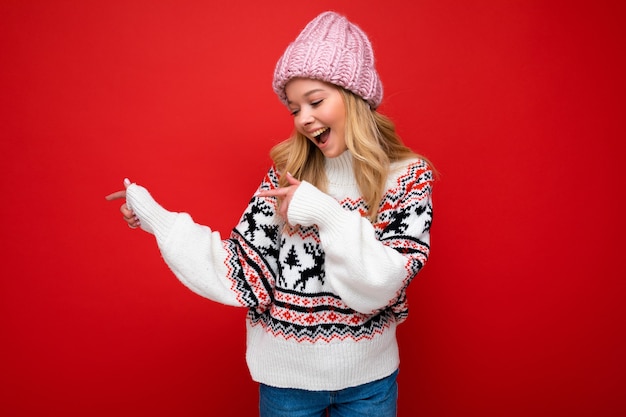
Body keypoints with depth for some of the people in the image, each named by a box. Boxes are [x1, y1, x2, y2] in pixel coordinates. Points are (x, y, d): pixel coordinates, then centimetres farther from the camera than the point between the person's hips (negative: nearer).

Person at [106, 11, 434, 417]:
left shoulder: (409, 176, -9)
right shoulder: (287, 171, -5)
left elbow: (379, 286, -18)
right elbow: (243, 274, -11)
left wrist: (325, 213, -26)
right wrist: (154, 216, -14)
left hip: (369, 381, -1)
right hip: (286, 377, 1)